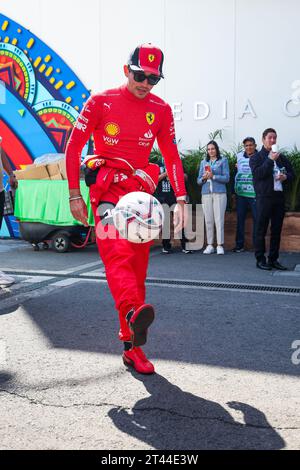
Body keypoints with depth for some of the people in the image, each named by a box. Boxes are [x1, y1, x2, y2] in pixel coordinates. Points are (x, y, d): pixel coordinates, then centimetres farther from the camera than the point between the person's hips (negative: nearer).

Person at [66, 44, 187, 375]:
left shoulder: (161, 110, 10)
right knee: (116, 251, -28)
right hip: (107, 187, -3)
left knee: (138, 266, 1)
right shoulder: (101, 102, 0)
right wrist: (74, 195, -4)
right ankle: (132, 313, -48)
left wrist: (181, 199, 4)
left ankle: (132, 346, 8)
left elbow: (171, 155, 13)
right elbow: (74, 145, 1)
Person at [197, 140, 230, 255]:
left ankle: (220, 245, -2)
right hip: (206, 194, 3)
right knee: (208, 220, 1)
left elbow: (226, 178, -2)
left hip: (219, 193, -3)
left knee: (219, 219, -6)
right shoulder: (203, 162, 17)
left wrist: (213, 176, -14)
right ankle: (210, 245, 5)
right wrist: (203, 178, -7)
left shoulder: (223, 161, 6)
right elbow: (198, 180, 15)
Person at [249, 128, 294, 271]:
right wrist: (270, 160, -15)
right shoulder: (256, 158, 3)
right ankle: (260, 260, 4)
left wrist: (285, 177, -1)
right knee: (261, 229, -3)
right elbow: (257, 173, -13)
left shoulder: (282, 158, 17)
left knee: (277, 230, 7)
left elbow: (291, 173, 21)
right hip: (264, 197, -5)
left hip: (279, 196, 5)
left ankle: (273, 259, 15)